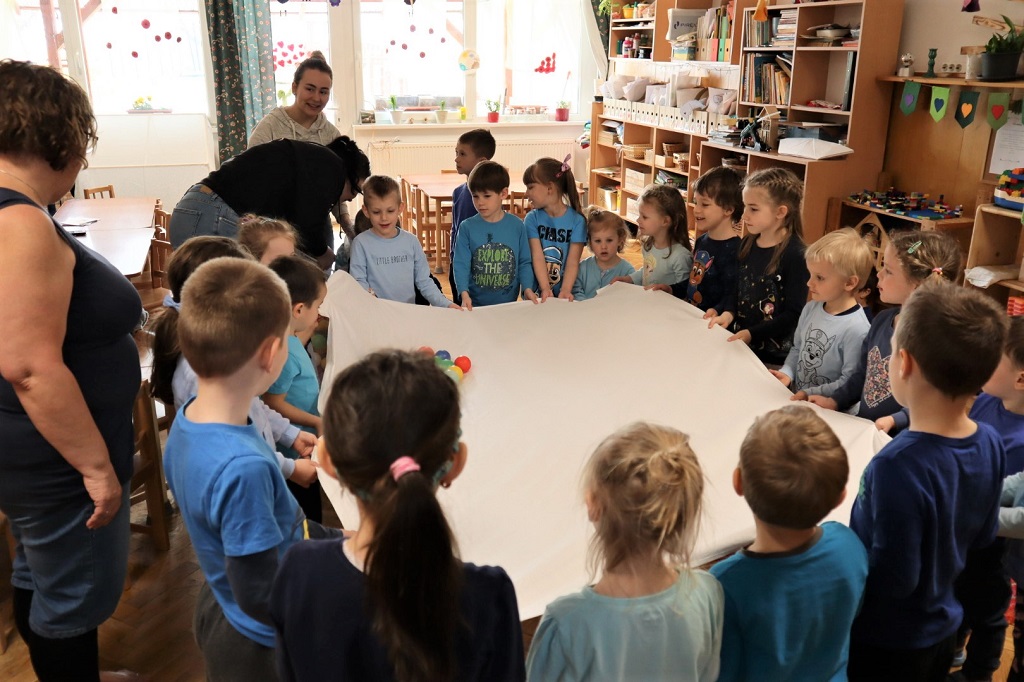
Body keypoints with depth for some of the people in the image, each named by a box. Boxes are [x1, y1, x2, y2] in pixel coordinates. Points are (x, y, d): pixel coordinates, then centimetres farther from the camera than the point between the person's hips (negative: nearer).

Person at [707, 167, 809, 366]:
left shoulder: (795, 254, -18)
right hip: (740, 344, 6)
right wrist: (728, 314, -8)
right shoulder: (748, 243, 3)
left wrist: (752, 334, -21)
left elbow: (794, 313, -17)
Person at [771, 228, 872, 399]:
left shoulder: (857, 330, -17)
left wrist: (810, 394, -16)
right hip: (794, 396, 7)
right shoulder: (810, 308, 6)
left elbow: (850, 383, -15)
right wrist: (787, 373, 0)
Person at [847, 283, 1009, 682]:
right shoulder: (990, 444, -11)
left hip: (883, 647, -6)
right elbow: (982, 538, 3)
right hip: (942, 630, 6)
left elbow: (893, 578, -27)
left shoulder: (899, 466, -35)